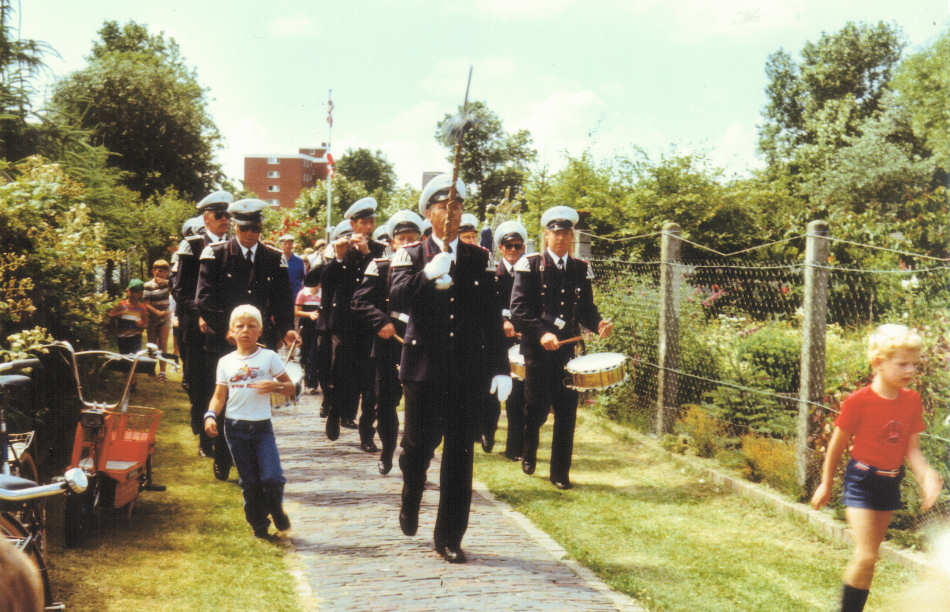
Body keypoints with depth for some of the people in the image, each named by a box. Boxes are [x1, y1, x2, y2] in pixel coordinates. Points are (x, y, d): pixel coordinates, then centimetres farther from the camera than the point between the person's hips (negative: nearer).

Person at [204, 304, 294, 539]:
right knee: (249, 481, 6)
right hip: (235, 427, 2)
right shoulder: (225, 362, 7)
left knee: (272, 478, -13)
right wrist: (211, 416, -10)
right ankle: (258, 525, 22)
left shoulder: (269, 357, 2)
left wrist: (274, 386, -15)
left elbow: (290, 388, 4)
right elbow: (219, 396, 8)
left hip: (262, 426, -2)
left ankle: (276, 509, 18)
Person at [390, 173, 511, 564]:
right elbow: (398, 296, -15)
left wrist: (500, 368, 1)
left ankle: (449, 538, 12)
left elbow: (492, 316, 7)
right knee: (419, 444, 6)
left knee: (460, 454, 3)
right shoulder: (411, 255, 3)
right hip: (424, 367, -1)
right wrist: (428, 274, -30)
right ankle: (410, 501, 39)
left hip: (468, 370, 2)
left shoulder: (480, 259, 8)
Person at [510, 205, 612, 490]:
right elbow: (519, 309, -8)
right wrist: (541, 333, -21)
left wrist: (598, 324, -6)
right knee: (538, 408, 3)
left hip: (569, 349, 3)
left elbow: (586, 309, 15)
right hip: (538, 349, -3)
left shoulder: (581, 269, 12)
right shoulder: (530, 265, -2)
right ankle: (528, 453, 32)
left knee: (567, 412, 1)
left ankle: (560, 473, 12)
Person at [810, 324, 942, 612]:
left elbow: (912, 449, 0)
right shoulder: (859, 401, -17)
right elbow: (837, 444, -6)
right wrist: (826, 484, 3)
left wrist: (926, 475, -20)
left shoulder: (912, 401, -1)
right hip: (861, 481, -6)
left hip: (891, 483, 6)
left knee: (869, 556, 15)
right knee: (866, 556, -13)